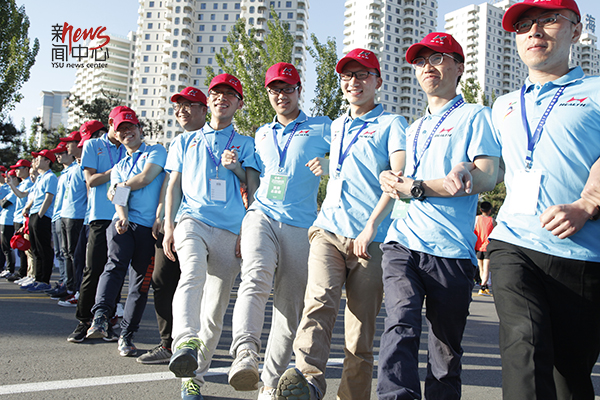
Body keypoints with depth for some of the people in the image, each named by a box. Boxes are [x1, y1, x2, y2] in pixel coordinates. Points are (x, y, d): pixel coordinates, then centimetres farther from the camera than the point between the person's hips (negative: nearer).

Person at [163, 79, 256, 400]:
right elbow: (174, 186, 18)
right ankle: (185, 343, -49)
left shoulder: (245, 144, 18)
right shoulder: (184, 141, 21)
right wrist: (168, 227, 8)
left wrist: (236, 167, -10)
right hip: (192, 220, 0)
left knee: (215, 310, -2)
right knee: (193, 275, -32)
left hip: (230, 231, 1)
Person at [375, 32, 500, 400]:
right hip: (402, 244, 4)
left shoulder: (475, 116, 7)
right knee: (401, 325, -19)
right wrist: (390, 180, 10)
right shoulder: (413, 129, 27)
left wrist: (418, 187, -9)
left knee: (446, 349, 3)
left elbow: (485, 177, -8)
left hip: (451, 249, -4)